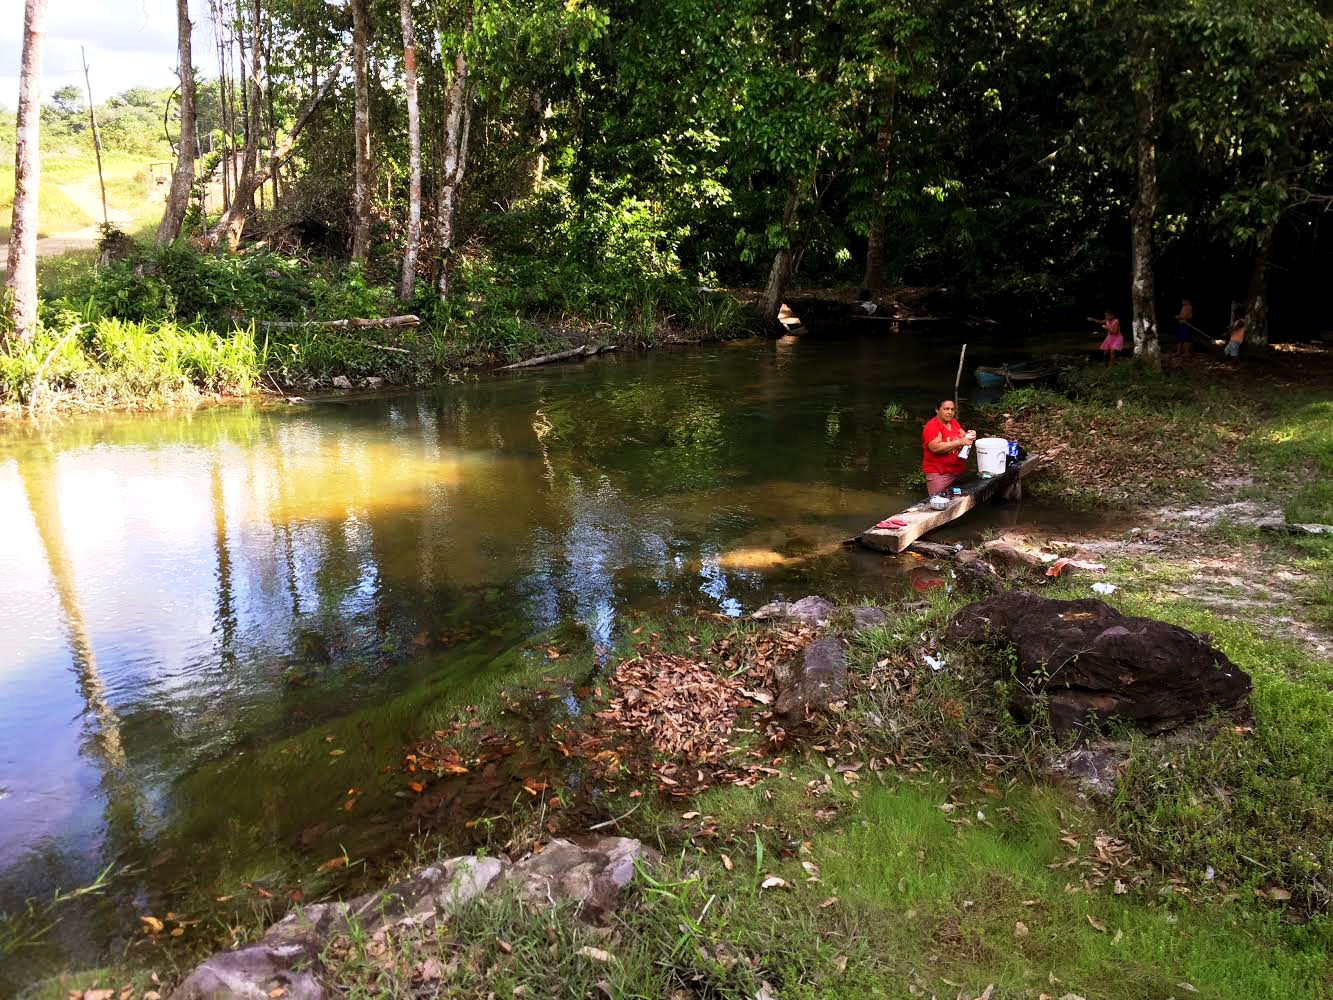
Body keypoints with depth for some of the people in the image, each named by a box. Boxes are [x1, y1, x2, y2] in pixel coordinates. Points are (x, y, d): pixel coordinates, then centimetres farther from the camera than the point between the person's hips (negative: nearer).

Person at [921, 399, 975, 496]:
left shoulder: (954, 423, 12)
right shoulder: (932, 426, -11)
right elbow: (935, 448, -23)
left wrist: (970, 436, -6)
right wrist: (959, 442, -23)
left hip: (958, 472, 7)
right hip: (938, 475, -7)